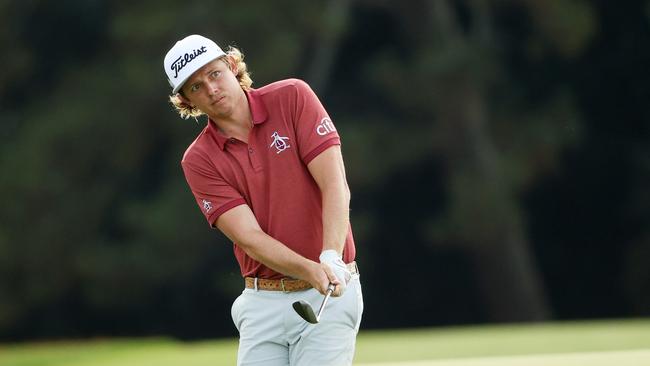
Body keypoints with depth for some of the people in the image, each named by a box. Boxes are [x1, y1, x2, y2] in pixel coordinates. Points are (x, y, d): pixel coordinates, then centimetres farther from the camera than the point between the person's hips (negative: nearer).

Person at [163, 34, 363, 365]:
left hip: (331, 293, -3)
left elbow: (335, 186, -11)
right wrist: (312, 271, -28)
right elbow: (249, 236, -11)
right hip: (261, 303, 3)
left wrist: (331, 258, -27)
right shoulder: (199, 160, 1)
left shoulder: (292, 98, -3)